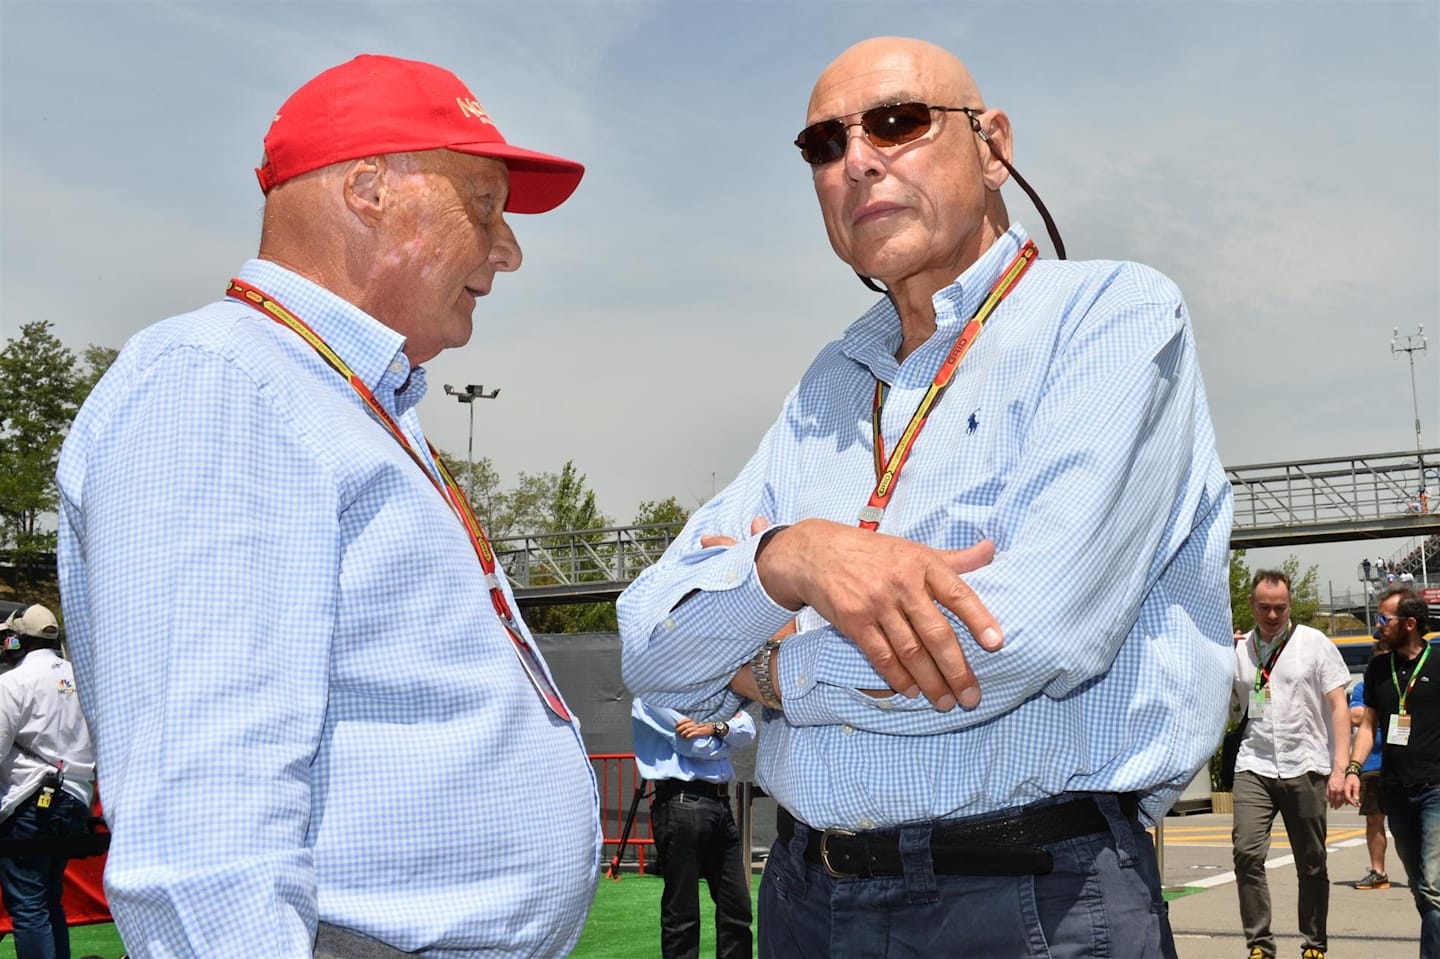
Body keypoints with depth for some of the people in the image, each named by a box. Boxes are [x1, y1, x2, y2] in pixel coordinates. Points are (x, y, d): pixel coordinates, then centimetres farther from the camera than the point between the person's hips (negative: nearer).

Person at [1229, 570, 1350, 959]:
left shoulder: (1314, 644, 1)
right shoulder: (1239, 650, 7)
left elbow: (1338, 705, 0)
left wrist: (1339, 768, -8)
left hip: (1305, 766, -1)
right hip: (1254, 766, 1)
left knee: (1312, 864, 6)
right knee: (1247, 853, -13)